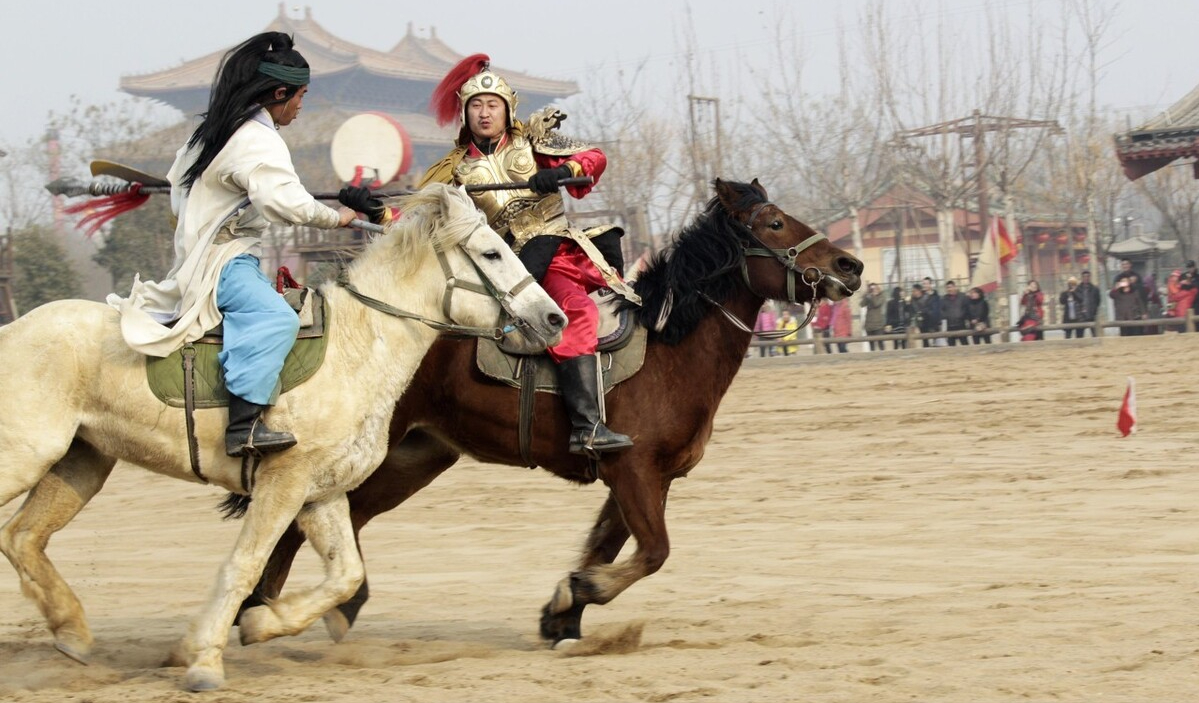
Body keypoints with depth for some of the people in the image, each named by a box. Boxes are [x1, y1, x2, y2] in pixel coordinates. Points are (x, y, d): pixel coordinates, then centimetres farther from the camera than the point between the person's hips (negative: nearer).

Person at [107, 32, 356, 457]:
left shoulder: (211, 132, 14)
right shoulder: (257, 141, -18)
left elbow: (177, 181, 28)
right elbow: (283, 200, -32)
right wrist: (334, 218, -18)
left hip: (194, 257, 11)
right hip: (220, 262, -11)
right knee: (274, 318, -33)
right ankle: (244, 425, -45)